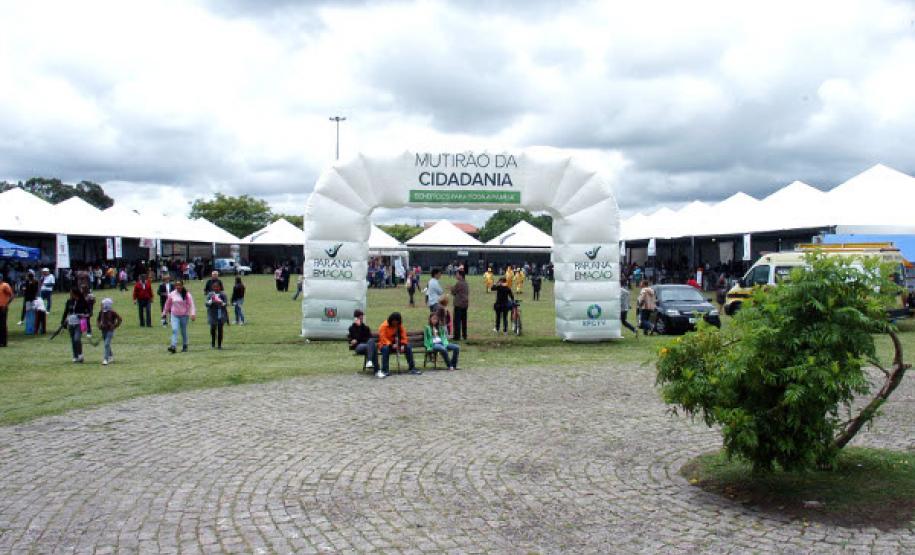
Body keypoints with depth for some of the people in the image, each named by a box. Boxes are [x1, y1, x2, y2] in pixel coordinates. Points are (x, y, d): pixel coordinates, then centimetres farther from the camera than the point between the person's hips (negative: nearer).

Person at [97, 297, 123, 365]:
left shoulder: (112, 312, -11)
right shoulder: (101, 312, 5)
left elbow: (120, 319, -9)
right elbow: (98, 320, 21)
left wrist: (114, 326, -9)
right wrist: (99, 326, 5)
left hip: (110, 330, -6)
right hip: (103, 330, 6)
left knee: (107, 344, -15)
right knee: (107, 345, 16)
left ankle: (105, 359, -16)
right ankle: (111, 356, 36)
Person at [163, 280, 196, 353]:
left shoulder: (187, 294, -6)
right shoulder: (172, 294, 2)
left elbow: (191, 304, -11)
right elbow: (167, 304, 14)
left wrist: (193, 314, -21)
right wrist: (164, 313, 21)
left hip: (184, 315, -1)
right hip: (174, 315, 1)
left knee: (184, 331, 9)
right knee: (174, 330, -14)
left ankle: (184, 346, 23)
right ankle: (173, 346, -22)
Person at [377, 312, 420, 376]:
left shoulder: (400, 326, 1)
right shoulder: (384, 326, -13)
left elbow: (403, 337, 0)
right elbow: (383, 338, -20)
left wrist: (403, 345, -20)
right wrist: (391, 345, -34)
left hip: (396, 345, 4)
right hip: (386, 345, -4)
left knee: (408, 347, -18)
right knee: (386, 348, -39)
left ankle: (412, 368, -15)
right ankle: (384, 370, -38)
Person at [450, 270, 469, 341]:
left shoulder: (458, 283, -16)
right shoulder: (465, 283, 11)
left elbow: (453, 292, -8)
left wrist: (452, 288, 13)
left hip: (459, 304, -8)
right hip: (465, 304, 8)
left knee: (457, 321, -4)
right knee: (464, 320, 13)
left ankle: (457, 336, -5)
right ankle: (464, 335, 18)